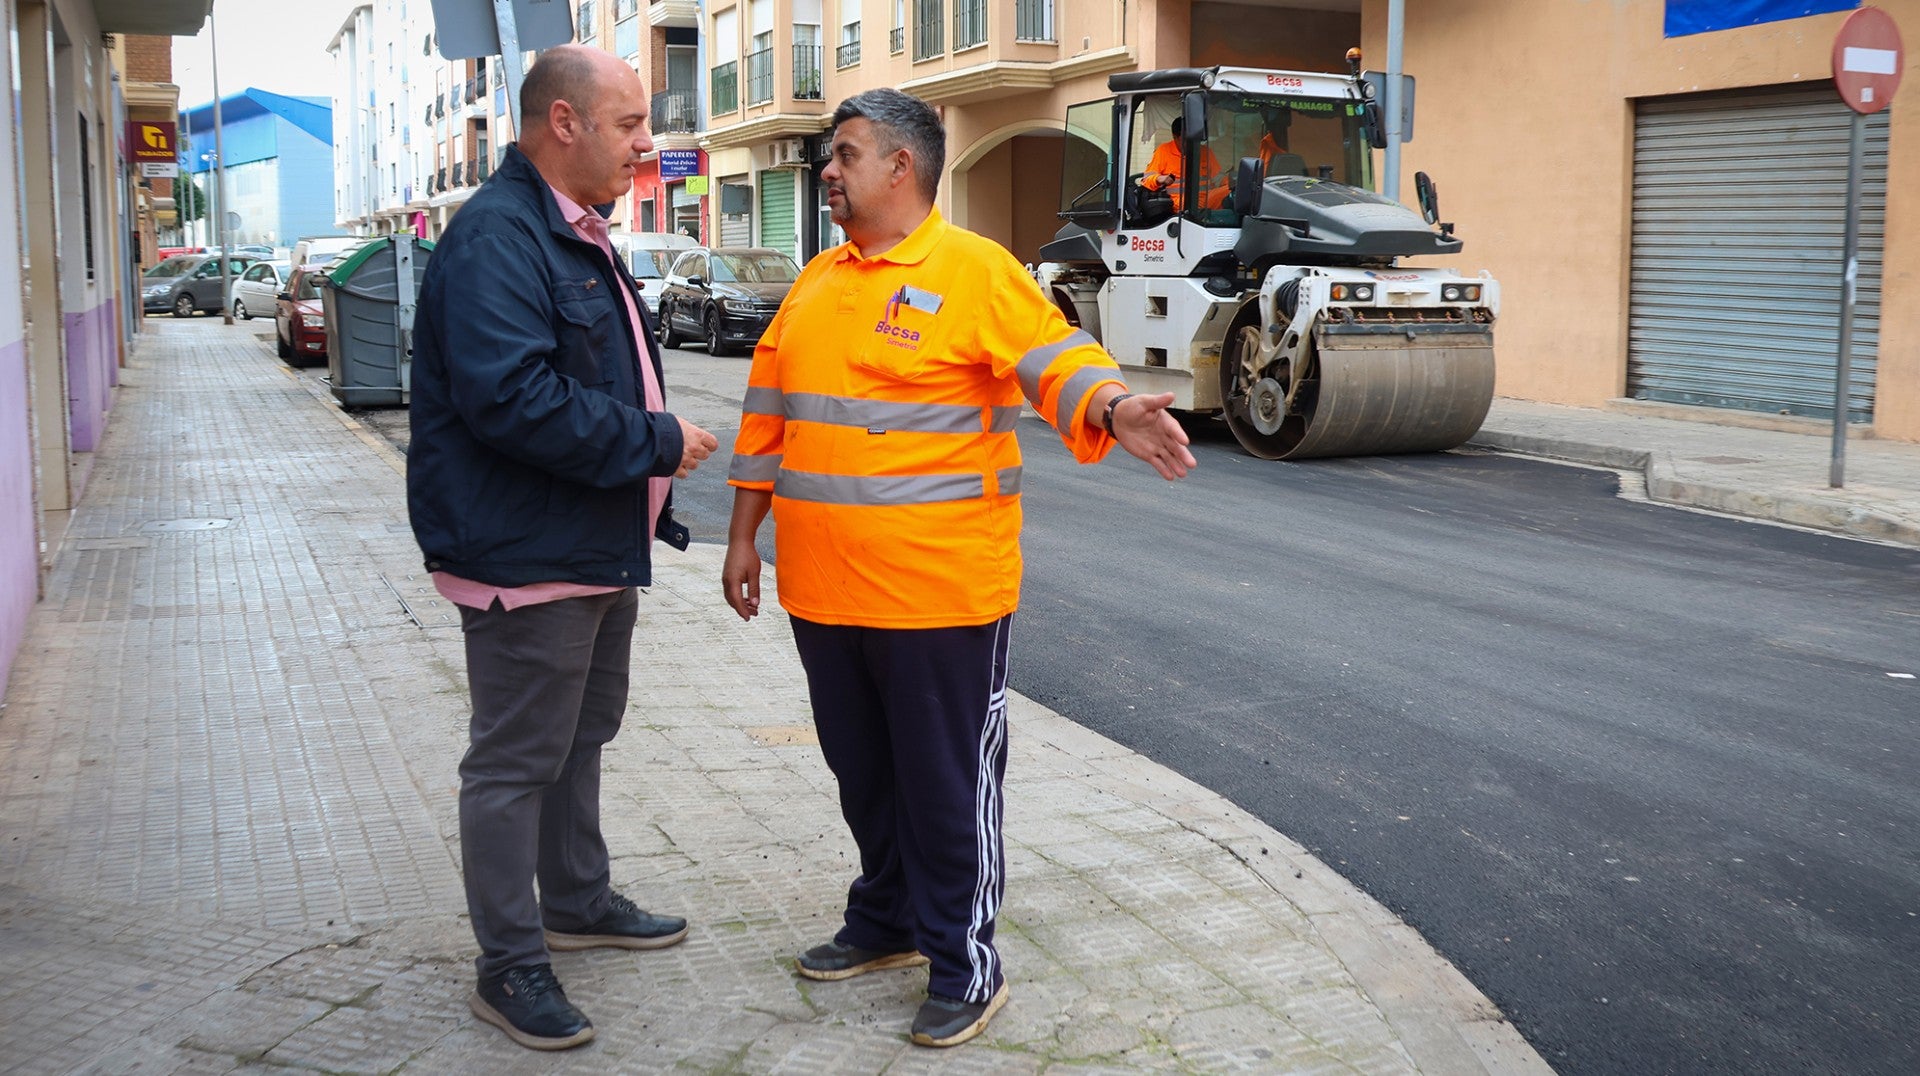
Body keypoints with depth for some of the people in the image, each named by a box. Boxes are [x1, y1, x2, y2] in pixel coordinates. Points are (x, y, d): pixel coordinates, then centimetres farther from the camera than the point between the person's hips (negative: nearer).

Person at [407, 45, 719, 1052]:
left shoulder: (573, 233, 14)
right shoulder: (498, 236, -20)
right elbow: (511, 395, -31)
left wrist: (651, 461, 15)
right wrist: (656, 440, -21)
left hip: (596, 546, 11)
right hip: (527, 558, -11)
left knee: (580, 736, 22)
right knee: (517, 761, 0)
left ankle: (579, 902, 39)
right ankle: (509, 967, 12)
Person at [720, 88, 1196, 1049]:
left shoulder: (974, 270, -8)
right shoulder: (817, 282, 12)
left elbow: (1059, 362, -16)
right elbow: (768, 415, 15)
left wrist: (1114, 412, -38)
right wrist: (743, 537, 15)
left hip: (939, 591, -7)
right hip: (823, 591, 7)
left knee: (945, 784, 4)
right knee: (863, 772, 19)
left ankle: (964, 964, 18)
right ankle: (885, 923, 37)